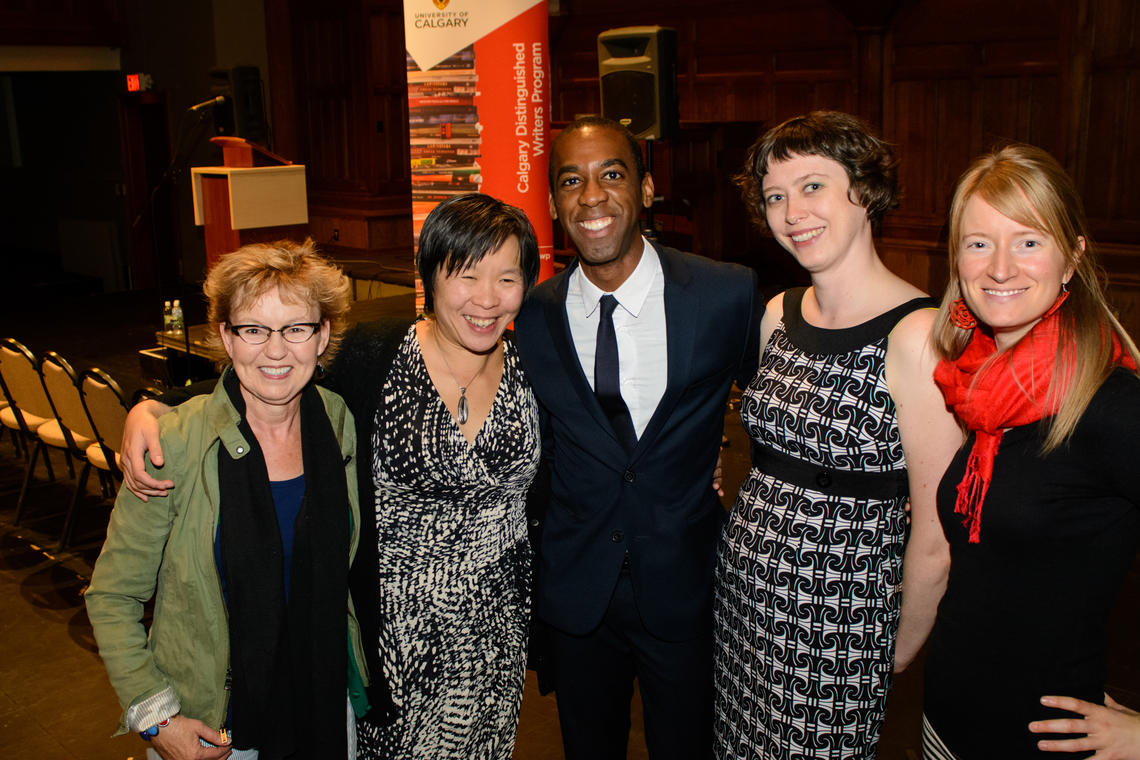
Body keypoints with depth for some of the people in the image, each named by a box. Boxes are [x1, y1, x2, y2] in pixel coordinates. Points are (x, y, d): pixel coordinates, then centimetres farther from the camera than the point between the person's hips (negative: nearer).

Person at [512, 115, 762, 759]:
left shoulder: (730, 295, -13)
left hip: (685, 589, -1)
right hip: (576, 592, 2)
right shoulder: (534, 316, -6)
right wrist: (536, 576, 7)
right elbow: (537, 448, 5)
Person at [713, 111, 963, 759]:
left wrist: (902, 651, -4)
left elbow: (936, 537, -15)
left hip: (841, 615, -6)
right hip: (745, 590, 6)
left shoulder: (917, 334, -20)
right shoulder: (780, 313, 3)